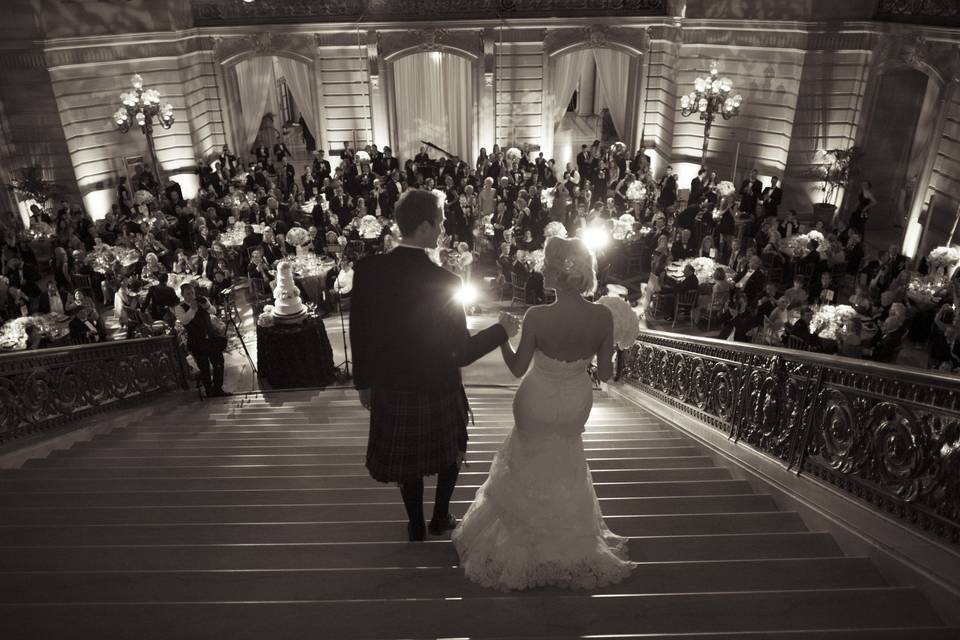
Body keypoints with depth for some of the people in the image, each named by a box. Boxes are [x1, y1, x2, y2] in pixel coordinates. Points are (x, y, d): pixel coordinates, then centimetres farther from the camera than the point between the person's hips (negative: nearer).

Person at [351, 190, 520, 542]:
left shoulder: (367, 270, -13)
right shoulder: (444, 282, -25)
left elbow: (358, 332, -3)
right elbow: (461, 353, -20)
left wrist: (363, 381, 10)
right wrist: (501, 330, -4)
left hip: (389, 387, 3)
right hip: (436, 390, -3)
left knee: (407, 458, 24)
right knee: (450, 448, 26)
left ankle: (416, 526, 38)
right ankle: (440, 518, 39)